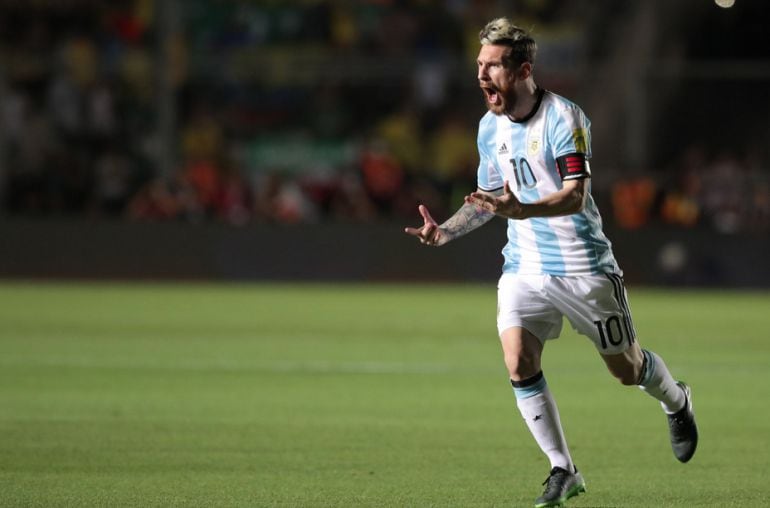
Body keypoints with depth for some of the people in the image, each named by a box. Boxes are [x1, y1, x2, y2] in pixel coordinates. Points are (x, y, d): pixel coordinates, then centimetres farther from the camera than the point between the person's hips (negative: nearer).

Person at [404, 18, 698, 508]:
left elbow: (574, 196, -27)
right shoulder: (490, 127, 4)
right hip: (524, 266, 5)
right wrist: (444, 231, 3)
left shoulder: (565, 118, -18)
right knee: (519, 361, -16)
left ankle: (677, 403, 43)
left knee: (627, 369, 7)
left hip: (584, 267, -5)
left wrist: (522, 210, -44)